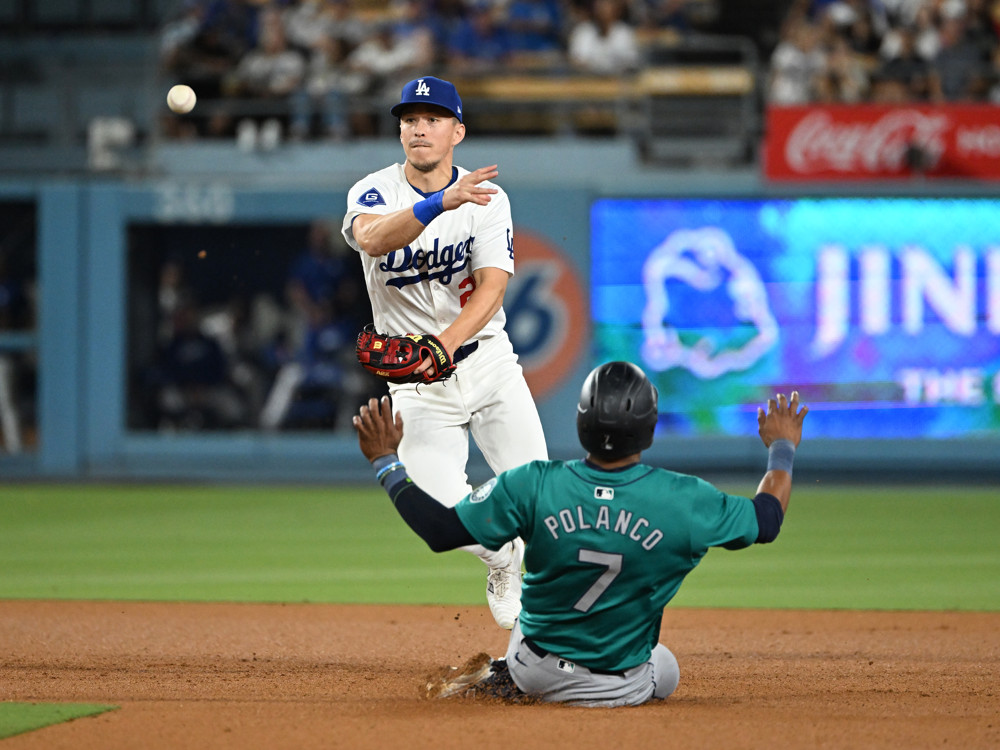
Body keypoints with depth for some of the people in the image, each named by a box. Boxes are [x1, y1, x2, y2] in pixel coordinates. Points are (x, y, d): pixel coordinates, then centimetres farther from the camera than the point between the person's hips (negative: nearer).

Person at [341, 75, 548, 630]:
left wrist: (443, 344, -34)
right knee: (447, 512, -14)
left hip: (486, 360, 1)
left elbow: (491, 289, -16)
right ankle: (502, 564, 20)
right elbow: (371, 238, -31)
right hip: (416, 379, 0)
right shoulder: (374, 192, -6)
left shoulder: (486, 200, -4)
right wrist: (441, 202, -48)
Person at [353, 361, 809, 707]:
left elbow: (440, 529, -14)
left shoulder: (532, 486, -21)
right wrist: (782, 450, 16)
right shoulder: (684, 500, -21)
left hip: (536, 669, 2)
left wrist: (386, 463, -1)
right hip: (622, 687, -2)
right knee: (664, 673, 34)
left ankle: (504, 680, 17)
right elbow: (766, 520, -3)